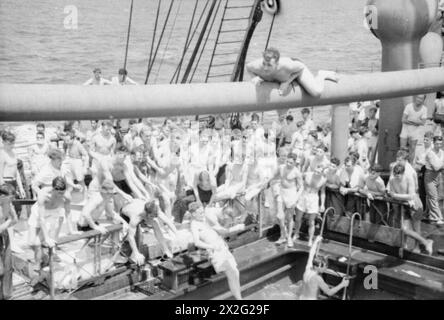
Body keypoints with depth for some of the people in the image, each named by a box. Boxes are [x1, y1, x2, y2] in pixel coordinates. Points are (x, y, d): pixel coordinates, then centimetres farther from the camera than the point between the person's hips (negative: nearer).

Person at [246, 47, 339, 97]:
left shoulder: (287, 66, -47)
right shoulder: (257, 66, -39)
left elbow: (301, 66, -25)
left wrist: (287, 82, -31)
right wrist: (257, 77, -33)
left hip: (297, 70, -4)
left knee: (316, 93, -21)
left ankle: (322, 75, 11)